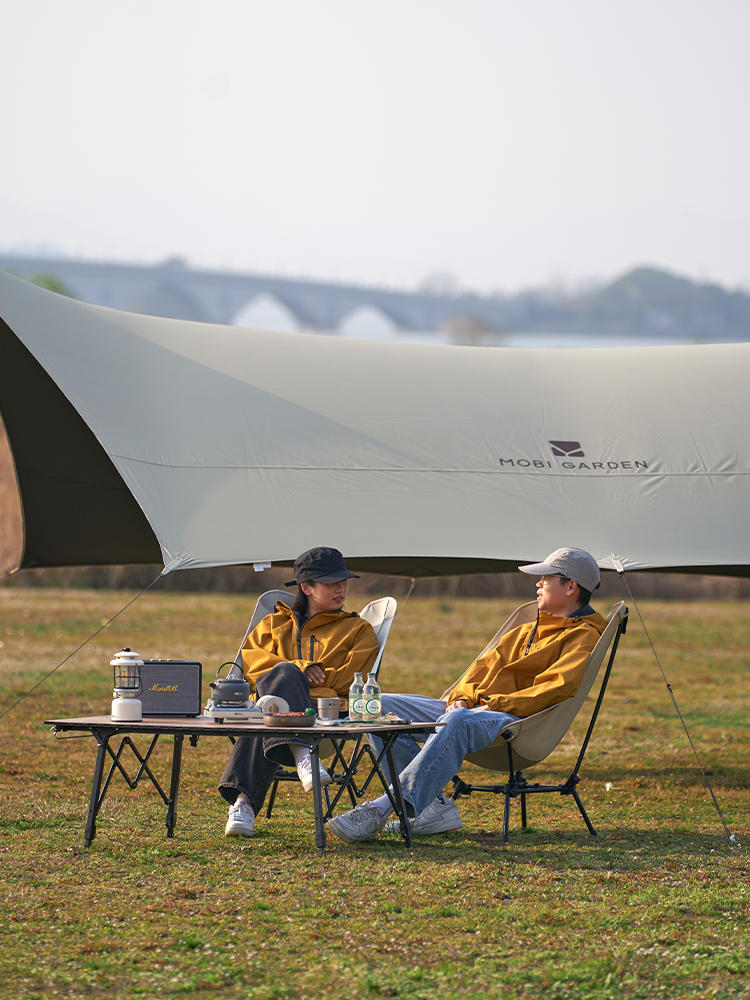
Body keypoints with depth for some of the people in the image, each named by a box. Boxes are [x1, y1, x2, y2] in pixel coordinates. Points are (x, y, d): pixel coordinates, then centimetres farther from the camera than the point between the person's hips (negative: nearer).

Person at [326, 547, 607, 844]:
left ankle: (381, 809, -46)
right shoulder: (525, 631, 31)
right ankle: (434, 805, -17)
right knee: (381, 708, -7)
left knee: (457, 721, -41)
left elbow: (557, 687, -12)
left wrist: (495, 705, -18)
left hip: (518, 721, -9)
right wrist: (462, 697, 1)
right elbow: (486, 664, 23)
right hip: (470, 708, 9)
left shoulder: (584, 636, 4)